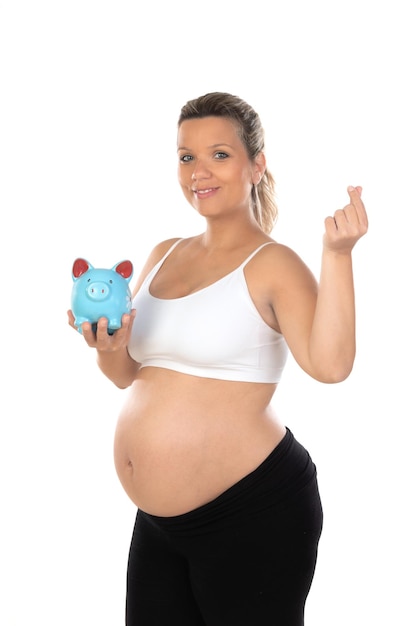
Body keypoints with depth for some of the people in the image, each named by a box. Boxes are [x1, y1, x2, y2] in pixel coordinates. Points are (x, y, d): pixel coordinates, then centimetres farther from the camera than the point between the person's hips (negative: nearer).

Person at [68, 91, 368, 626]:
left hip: (251, 512, -6)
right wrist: (110, 349, -4)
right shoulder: (164, 255, 10)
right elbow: (129, 375, 17)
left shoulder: (273, 265, -10)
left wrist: (337, 254, -32)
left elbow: (329, 364, -26)